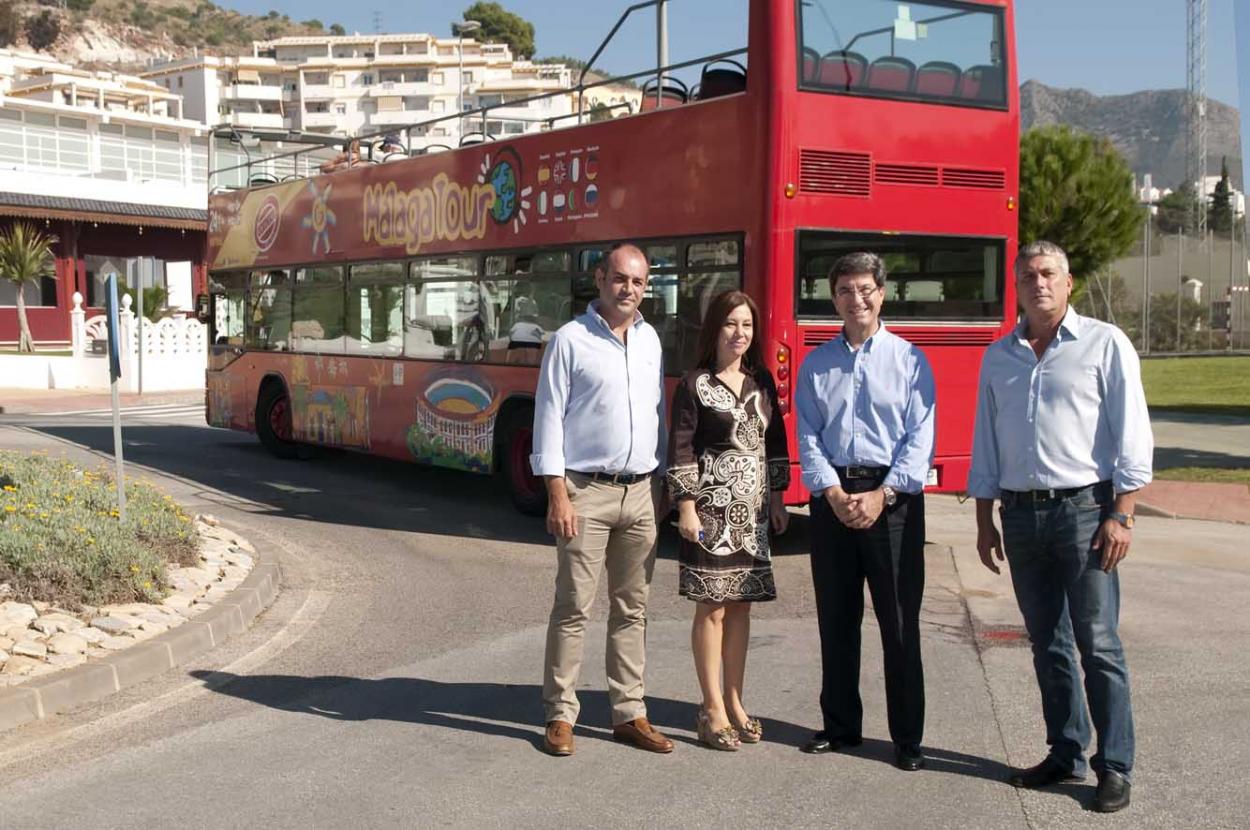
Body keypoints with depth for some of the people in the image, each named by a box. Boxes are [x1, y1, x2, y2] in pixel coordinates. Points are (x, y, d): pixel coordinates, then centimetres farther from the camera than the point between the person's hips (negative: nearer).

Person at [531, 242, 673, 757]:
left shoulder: (650, 340, 13)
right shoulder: (571, 340, -4)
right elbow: (549, 418, -6)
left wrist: (661, 483, 16)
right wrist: (557, 495, -13)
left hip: (640, 492, 5)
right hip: (587, 491, -5)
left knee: (632, 608, 8)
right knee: (573, 607, -2)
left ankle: (629, 713, 16)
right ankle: (560, 715, 6)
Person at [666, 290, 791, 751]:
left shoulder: (762, 381, 11)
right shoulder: (695, 384, -5)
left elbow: (775, 441, 16)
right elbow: (680, 448, -8)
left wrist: (776, 497, 13)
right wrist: (687, 506, -13)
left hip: (753, 507, 5)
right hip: (713, 505, -5)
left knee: (741, 603, 10)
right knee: (713, 607, -2)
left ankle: (735, 702, 20)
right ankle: (713, 710, 6)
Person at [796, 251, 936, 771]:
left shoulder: (910, 360, 2)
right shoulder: (815, 366, 11)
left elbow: (920, 439, -4)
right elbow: (808, 439, 4)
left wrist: (882, 494, -15)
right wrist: (834, 493, -11)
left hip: (894, 498, -3)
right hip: (831, 498, 3)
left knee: (899, 621, -1)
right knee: (836, 619, 9)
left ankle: (907, 737, 8)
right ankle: (840, 726, 22)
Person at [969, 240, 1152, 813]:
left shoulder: (1105, 344, -1)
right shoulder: (998, 357, 13)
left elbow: (1131, 436, -5)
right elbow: (986, 445, 16)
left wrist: (1121, 515, -12)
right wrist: (985, 521, 12)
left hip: (1084, 509, -5)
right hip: (1020, 514, 5)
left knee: (1098, 645, -4)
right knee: (1047, 644, 10)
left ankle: (1115, 767, 5)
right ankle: (1065, 755, 20)